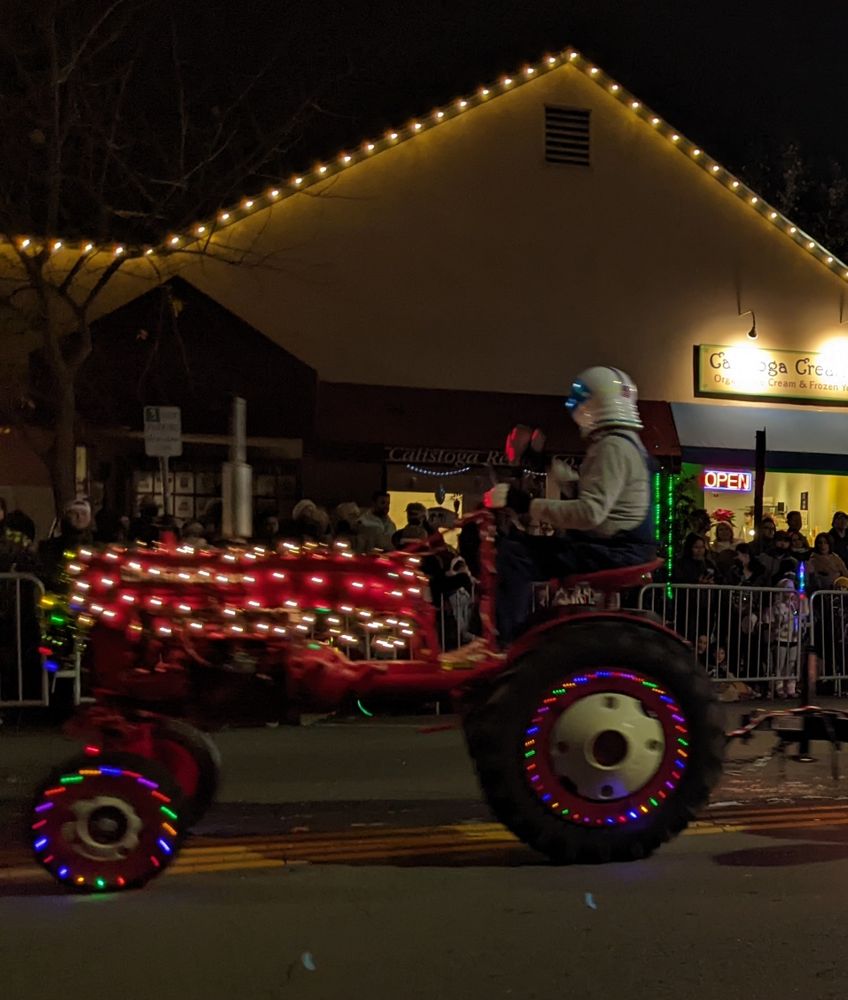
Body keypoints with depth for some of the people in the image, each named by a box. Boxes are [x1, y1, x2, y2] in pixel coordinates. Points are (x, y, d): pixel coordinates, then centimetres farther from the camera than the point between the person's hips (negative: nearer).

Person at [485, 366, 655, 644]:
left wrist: (529, 504, -27)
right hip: (623, 545, 11)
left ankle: (508, 644, -20)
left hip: (614, 551, -11)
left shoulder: (613, 446, -17)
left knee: (514, 552, -20)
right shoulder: (626, 442, 17)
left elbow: (590, 512, -29)